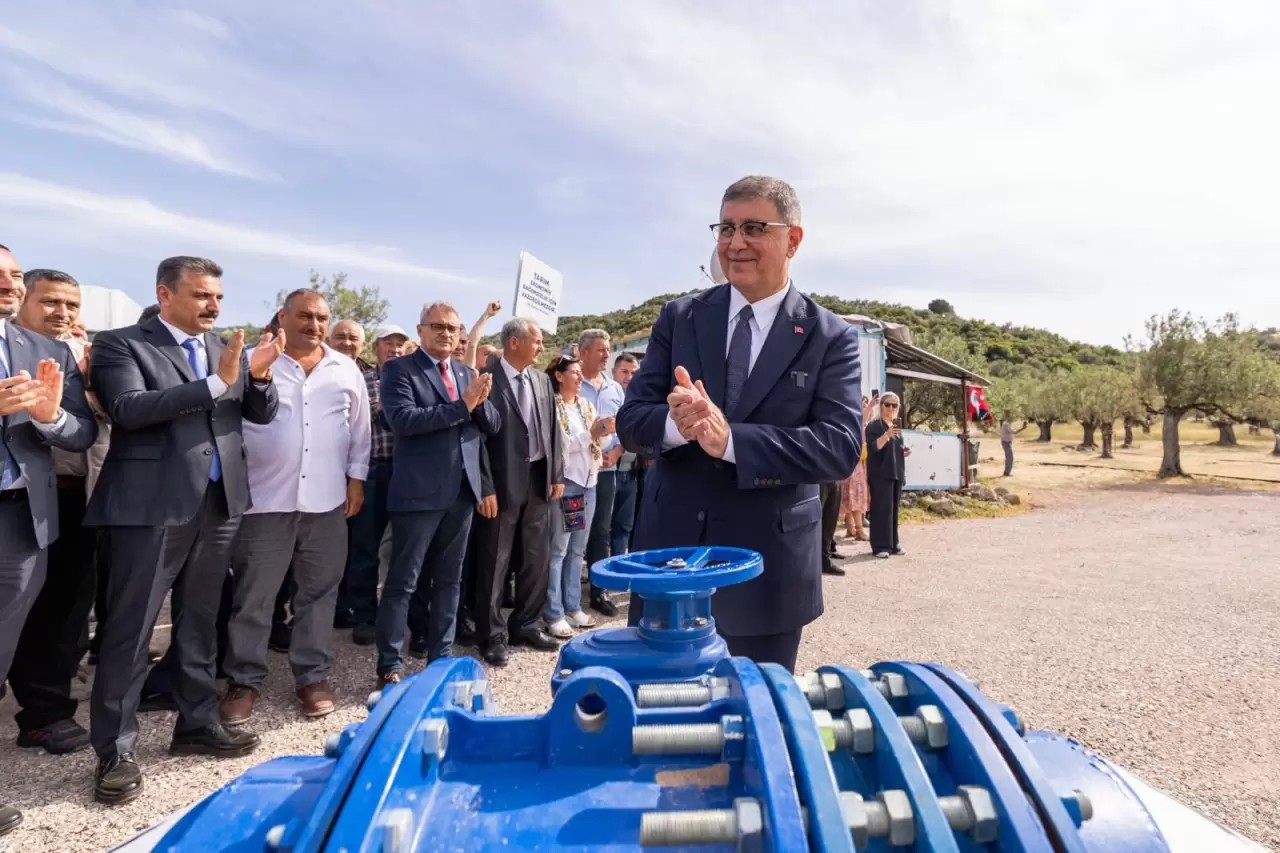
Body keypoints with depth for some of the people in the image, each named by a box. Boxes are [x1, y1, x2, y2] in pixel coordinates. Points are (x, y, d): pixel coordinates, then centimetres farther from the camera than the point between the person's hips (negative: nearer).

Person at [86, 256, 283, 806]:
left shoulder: (227, 349, 11)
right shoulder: (121, 344, -3)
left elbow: (261, 414, 9)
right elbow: (127, 408, -19)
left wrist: (259, 375, -12)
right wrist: (216, 382, -25)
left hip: (219, 502, 5)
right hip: (153, 505, -5)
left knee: (200, 621, 15)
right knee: (130, 629, 3)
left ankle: (197, 724, 28)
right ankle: (115, 751, 15)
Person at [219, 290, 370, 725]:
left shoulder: (346, 370, 8)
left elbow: (360, 429, 12)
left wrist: (356, 477, 7)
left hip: (326, 500, 2)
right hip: (264, 498, -2)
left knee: (318, 592, 10)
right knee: (252, 595, 7)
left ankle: (313, 676, 23)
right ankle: (244, 681, 22)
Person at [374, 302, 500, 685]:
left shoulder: (467, 374, 14)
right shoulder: (399, 369, -3)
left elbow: (492, 426, 10)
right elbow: (402, 420, -19)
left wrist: (480, 402, -12)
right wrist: (462, 405, -21)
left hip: (463, 491, 6)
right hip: (419, 492, -6)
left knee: (449, 579, 14)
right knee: (402, 581, 2)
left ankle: (441, 656, 26)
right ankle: (390, 666, 14)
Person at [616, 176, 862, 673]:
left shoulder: (831, 337, -3)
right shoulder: (679, 317, 3)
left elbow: (841, 447, -13)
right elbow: (630, 421, -1)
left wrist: (730, 439, -26)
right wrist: (675, 423, -24)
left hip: (767, 569, -1)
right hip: (669, 552, 2)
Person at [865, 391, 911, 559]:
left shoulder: (896, 426, 18)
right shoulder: (874, 425, -6)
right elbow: (873, 447, -19)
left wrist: (904, 452, 6)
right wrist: (887, 435, -32)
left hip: (897, 473, 7)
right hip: (880, 474, -7)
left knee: (894, 509, 8)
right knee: (881, 509, -9)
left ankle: (893, 544, 15)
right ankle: (880, 546, -7)